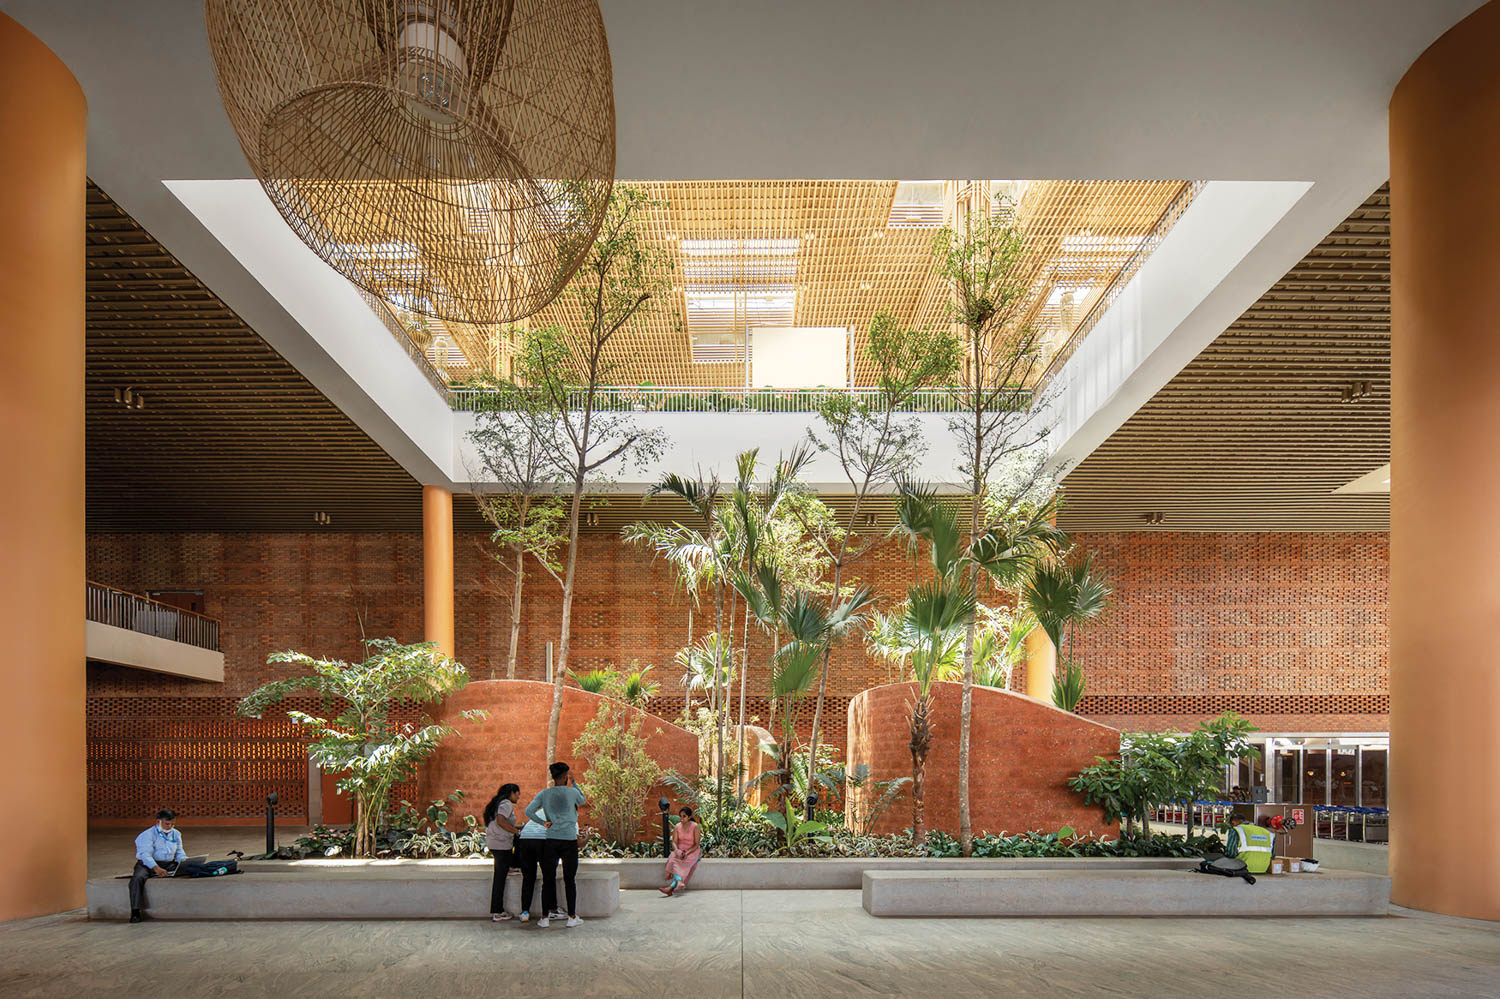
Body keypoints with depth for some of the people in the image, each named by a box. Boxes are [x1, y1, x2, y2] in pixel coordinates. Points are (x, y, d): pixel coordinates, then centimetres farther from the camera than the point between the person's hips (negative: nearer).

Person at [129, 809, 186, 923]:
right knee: (138, 878, -34)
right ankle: (135, 911, -31)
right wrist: (157, 868, -39)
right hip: (148, 864, -4)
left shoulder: (176, 834, 13)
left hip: (169, 864, 4)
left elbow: (179, 853, 13)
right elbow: (146, 855, -21)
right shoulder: (148, 834, -7)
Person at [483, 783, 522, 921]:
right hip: (501, 844, -9)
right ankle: (498, 912, -1)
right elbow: (500, 821, -23)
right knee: (500, 878, -4)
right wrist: (517, 831, -16)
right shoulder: (506, 804, -9)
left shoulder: (497, 803, 19)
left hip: (492, 842, 9)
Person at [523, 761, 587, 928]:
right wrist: (573, 782, 20)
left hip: (551, 840, 2)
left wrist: (543, 823, -2)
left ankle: (545, 917, 7)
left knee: (548, 880, 8)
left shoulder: (544, 794, 2)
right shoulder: (572, 792, -3)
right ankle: (572, 916, 9)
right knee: (570, 880, 6)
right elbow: (583, 801, 20)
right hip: (570, 839, -2)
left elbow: (528, 811, -8)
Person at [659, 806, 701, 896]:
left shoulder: (695, 826, -9)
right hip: (680, 851, 4)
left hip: (692, 851, -4)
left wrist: (687, 853, -23)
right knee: (672, 860, -28)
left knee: (683, 863, -32)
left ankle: (671, 886, -43)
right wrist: (676, 850, -22)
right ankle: (679, 882, -41)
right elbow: (674, 842, 0)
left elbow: (697, 844, -10)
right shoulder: (677, 827, 3)